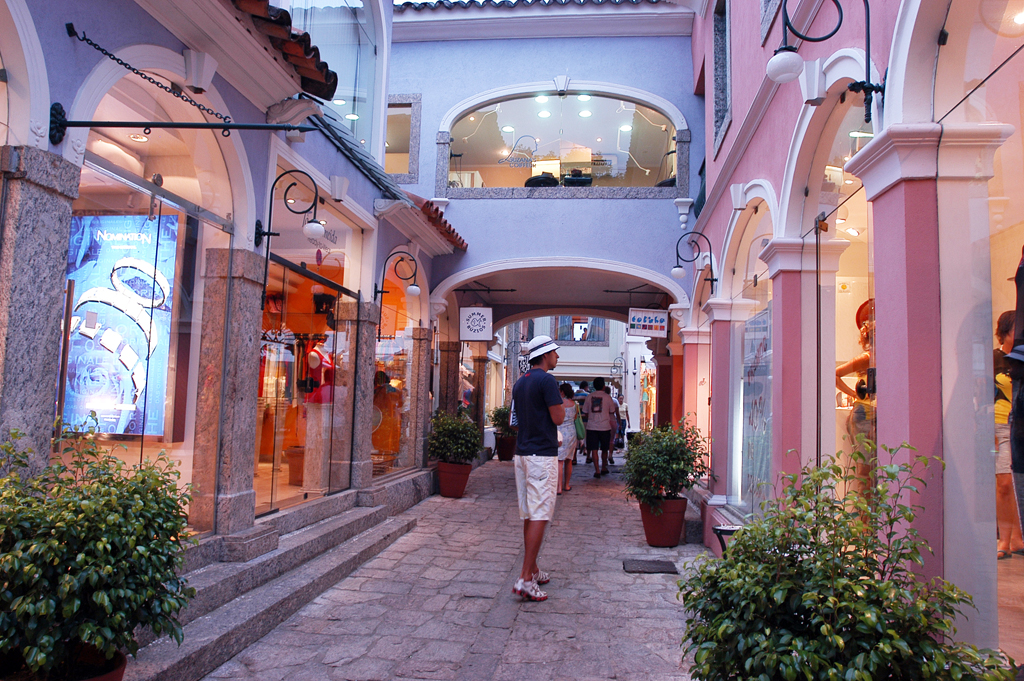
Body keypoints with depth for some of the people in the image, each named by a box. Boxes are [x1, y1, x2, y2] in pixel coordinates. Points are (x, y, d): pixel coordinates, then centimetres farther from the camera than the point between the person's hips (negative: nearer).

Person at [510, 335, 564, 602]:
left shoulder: (519, 383, 15)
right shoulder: (546, 380, -12)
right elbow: (558, 418, -14)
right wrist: (562, 403, 6)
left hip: (522, 453, 9)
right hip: (543, 455, -9)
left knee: (529, 515, 14)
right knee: (539, 517, -8)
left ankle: (533, 570, 23)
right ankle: (525, 579, -10)